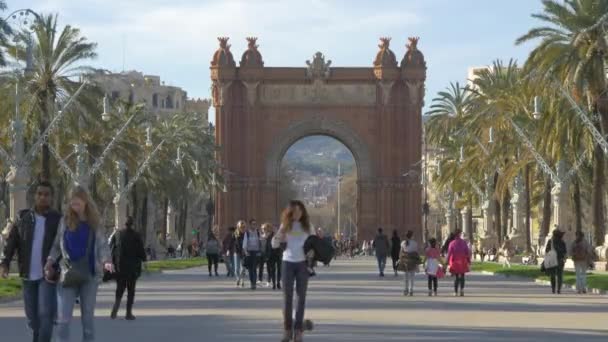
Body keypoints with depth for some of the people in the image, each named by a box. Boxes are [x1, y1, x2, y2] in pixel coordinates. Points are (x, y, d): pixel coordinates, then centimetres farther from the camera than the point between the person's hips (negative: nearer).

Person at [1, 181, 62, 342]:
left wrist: (54, 267, -24)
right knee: (32, 317, 11)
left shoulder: (58, 220, -2)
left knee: (45, 315, -14)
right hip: (28, 275, 3)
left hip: (47, 275, -3)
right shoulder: (23, 217, 5)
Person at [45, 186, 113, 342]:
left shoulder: (94, 223, 3)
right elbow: (57, 244, 7)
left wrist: (106, 261, -18)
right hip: (68, 274, -1)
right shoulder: (65, 220, 2)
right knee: (63, 318, -9)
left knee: (88, 316, 10)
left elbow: (102, 245, 0)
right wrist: (50, 260, -9)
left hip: (90, 275, 1)